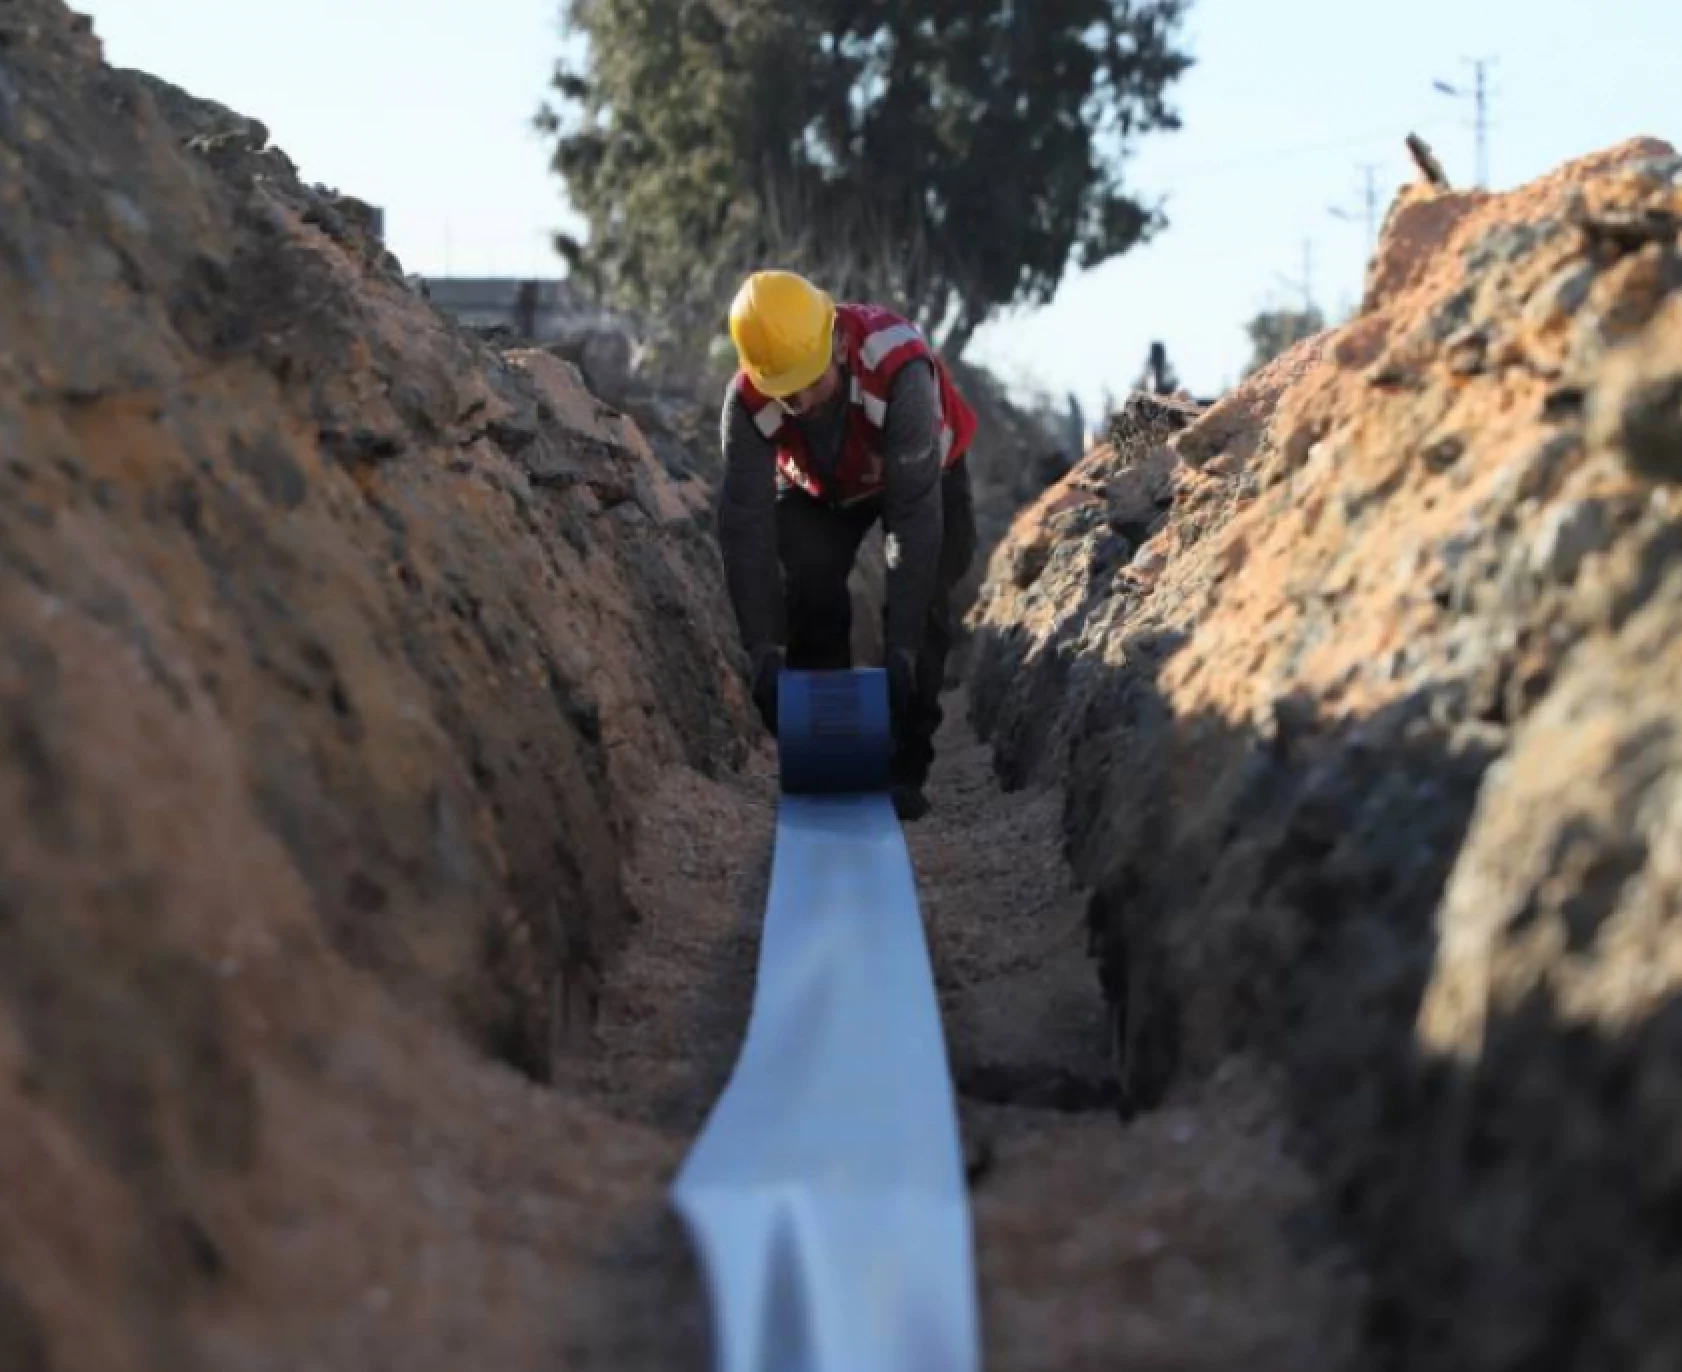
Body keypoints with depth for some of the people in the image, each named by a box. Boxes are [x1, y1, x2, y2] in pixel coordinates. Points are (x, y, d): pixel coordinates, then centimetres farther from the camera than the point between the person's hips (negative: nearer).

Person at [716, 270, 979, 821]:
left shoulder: (898, 371, -45)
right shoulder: (747, 401, -35)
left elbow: (915, 514, -43)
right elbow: (744, 526, -32)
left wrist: (900, 648, -44)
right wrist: (763, 650, -37)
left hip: (921, 470, -2)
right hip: (818, 484, 2)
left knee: (923, 606, -15)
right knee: (808, 599, -13)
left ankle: (907, 768, -3)